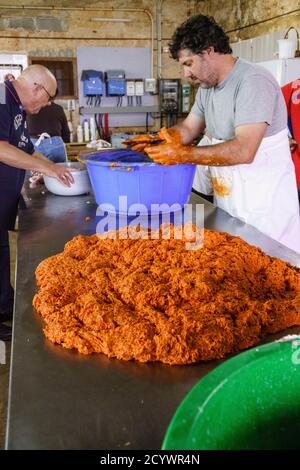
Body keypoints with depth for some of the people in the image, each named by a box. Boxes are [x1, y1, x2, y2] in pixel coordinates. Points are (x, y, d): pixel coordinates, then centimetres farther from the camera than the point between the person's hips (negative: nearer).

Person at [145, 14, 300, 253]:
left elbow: (243, 151, -29)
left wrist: (183, 154, -27)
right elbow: (188, 129, 13)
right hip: (226, 202, 8)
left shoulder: (254, 82, -19)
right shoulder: (207, 86, 10)